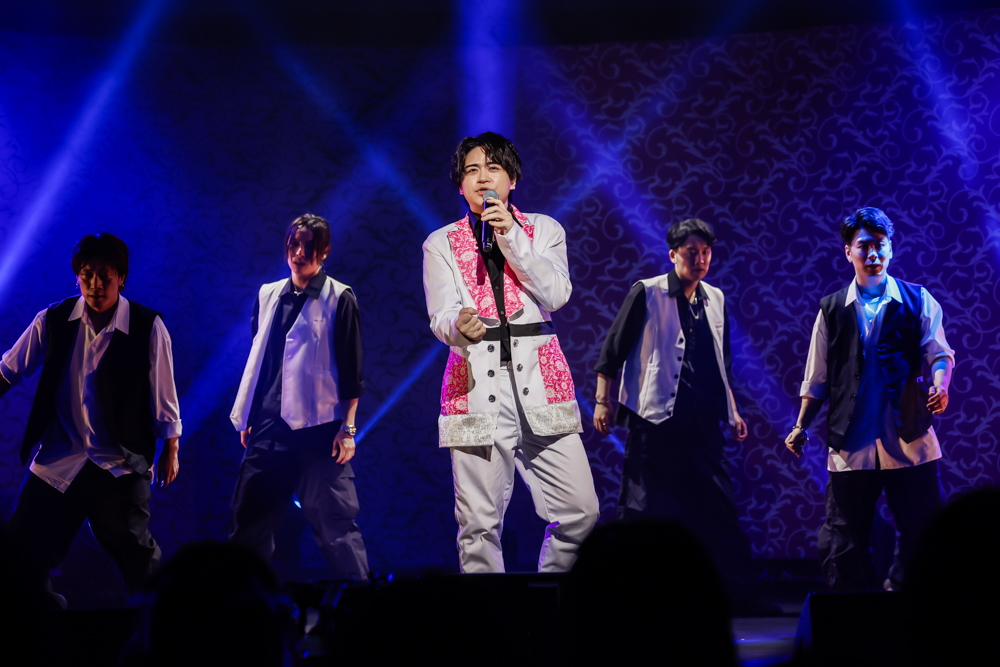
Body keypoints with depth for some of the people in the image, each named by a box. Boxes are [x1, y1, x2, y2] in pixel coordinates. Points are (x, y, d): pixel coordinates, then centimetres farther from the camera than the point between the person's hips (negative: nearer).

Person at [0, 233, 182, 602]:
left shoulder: (148, 327, -7)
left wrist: (170, 450, 3)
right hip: (57, 462, 3)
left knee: (138, 557, -6)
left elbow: (163, 395, 0)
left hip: (121, 467, -3)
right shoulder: (53, 321, 0)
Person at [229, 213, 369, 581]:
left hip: (318, 430, -5)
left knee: (334, 523, -7)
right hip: (268, 427, 5)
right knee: (249, 523, 7)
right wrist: (248, 418, 18)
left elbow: (351, 371, -2)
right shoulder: (269, 295, 14)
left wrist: (347, 428, -7)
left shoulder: (339, 299, 0)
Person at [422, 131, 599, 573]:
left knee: (580, 513, -5)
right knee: (479, 523, -6)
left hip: (539, 382, 1)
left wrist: (511, 236, -9)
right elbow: (440, 316, -2)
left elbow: (555, 294, -2)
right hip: (475, 384, -1)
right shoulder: (441, 244, 12)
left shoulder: (542, 230, 14)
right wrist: (459, 325, -26)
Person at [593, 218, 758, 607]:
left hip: (703, 422, 5)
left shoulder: (715, 299, 14)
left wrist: (732, 411, 19)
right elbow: (613, 348, -2)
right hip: (655, 418, -5)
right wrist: (603, 402, -6)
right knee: (643, 506, -1)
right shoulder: (647, 293, -3)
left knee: (719, 507, 6)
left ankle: (737, 591, 12)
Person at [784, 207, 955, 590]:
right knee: (843, 541, 3)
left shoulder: (918, 301, 7)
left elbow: (938, 353, 1)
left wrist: (940, 385, -20)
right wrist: (801, 426, 6)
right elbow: (817, 376, 13)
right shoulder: (832, 309, 11)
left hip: (910, 443, -1)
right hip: (850, 444, 1)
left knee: (922, 534, -1)